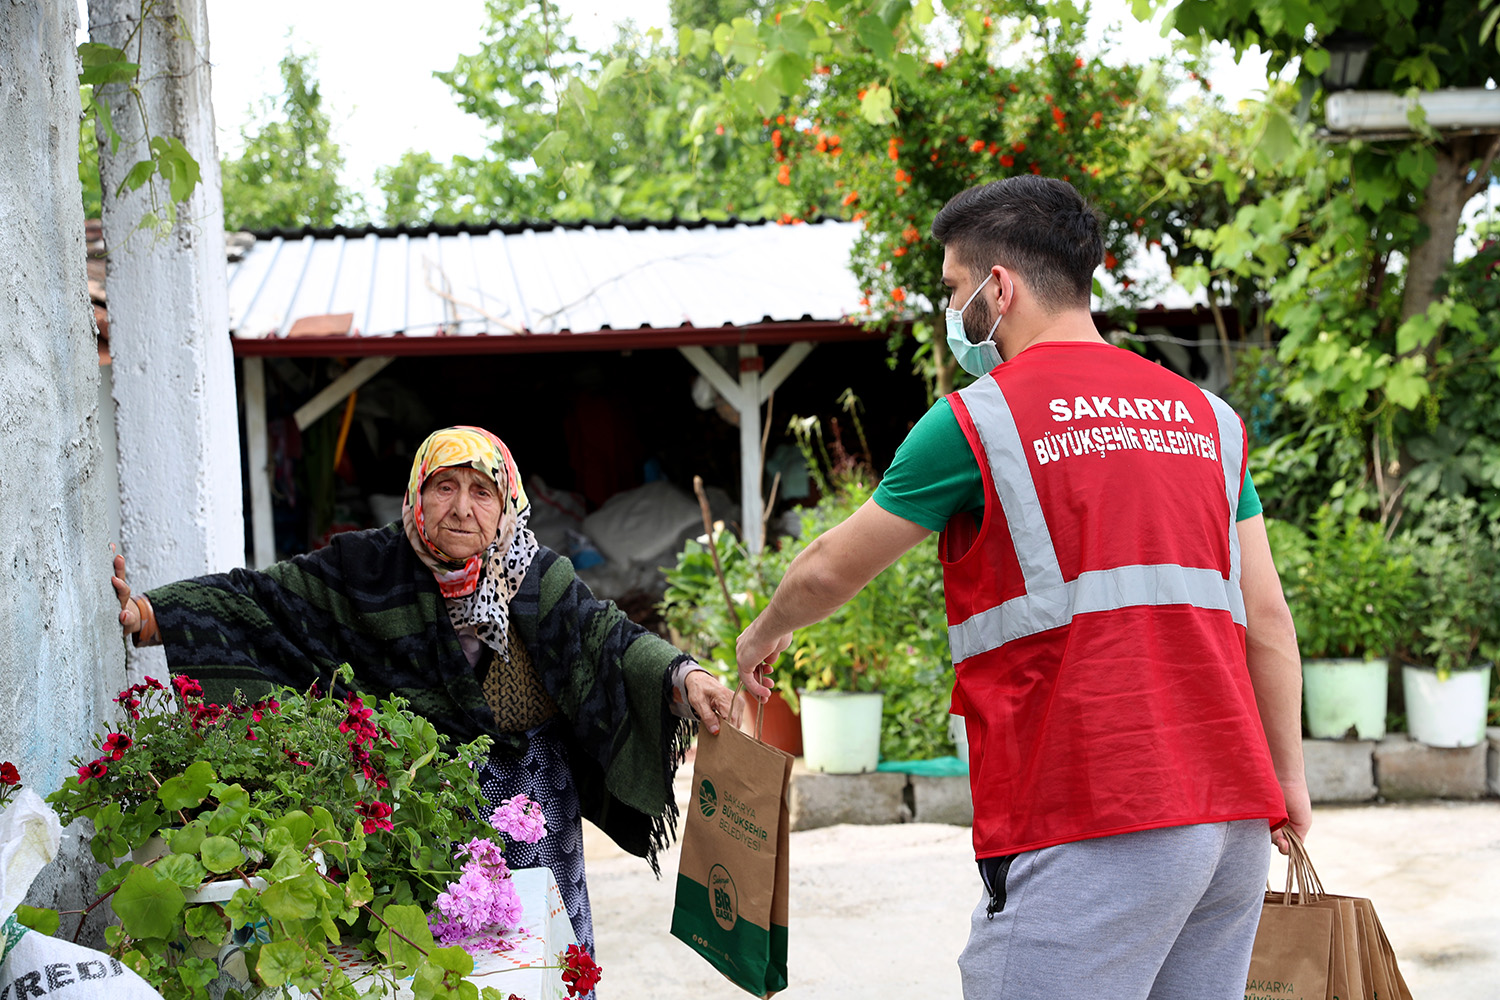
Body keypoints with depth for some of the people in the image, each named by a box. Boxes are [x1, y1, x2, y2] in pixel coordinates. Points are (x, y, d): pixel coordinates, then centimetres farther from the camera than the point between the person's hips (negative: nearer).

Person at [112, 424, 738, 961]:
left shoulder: (538, 578, -7)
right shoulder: (371, 569, -9)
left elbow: (608, 639, -15)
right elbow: (258, 602, -10)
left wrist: (682, 677, -34)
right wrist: (148, 614, -24)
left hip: (532, 799, 1)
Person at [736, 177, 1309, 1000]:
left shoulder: (980, 419, -2)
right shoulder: (1206, 416, 14)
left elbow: (831, 568, 9)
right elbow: (1265, 615, 13)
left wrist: (764, 634, 29)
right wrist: (1288, 777, 20)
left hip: (1094, 827, -7)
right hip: (1231, 816, 7)